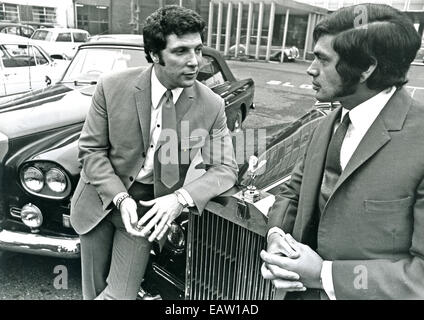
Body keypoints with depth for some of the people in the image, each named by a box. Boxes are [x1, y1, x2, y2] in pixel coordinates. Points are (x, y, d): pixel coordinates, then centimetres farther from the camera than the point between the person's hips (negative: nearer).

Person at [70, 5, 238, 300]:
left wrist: (181, 198, -27)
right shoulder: (112, 87, -15)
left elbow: (226, 169, -10)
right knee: (93, 291, 17)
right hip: (102, 198, 1)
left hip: (152, 207, 0)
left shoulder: (212, 106, -14)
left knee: (120, 294, 1)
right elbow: (91, 149, -7)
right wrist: (120, 198, -20)